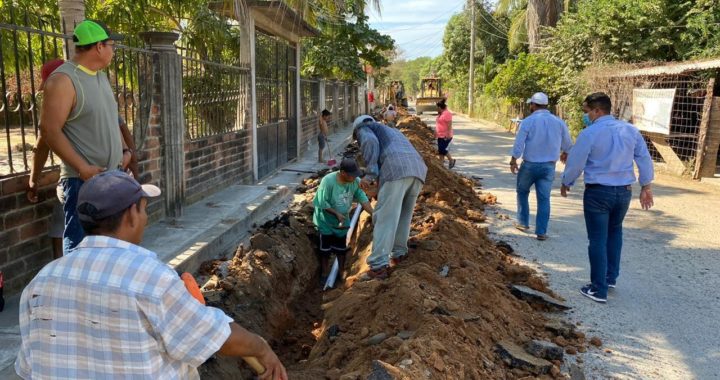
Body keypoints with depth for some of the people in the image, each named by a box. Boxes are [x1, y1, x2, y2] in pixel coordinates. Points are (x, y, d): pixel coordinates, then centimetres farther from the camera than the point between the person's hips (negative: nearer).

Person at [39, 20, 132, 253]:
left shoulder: (100, 76, 14)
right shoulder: (63, 79, -13)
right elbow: (50, 130, -18)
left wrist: (125, 150, 9)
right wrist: (82, 167, -22)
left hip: (113, 176, 9)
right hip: (83, 180, -8)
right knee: (80, 242, -4)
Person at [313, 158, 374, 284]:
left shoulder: (355, 181, -17)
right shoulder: (328, 181, -31)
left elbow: (362, 199, -10)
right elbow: (322, 203, -24)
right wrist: (336, 214, -24)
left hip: (343, 221, 4)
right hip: (326, 221, -4)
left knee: (341, 248, 15)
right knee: (325, 249, 6)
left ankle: (342, 273, 30)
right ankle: (324, 274, 22)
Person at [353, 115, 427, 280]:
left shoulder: (364, 129, 21)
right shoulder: (391, 131, 42)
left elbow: (370, 141, -4)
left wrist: (370, 174, -7)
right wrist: (377, 179, 44)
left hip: (396, 169, -7)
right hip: (418, 169, 7)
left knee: (385, 218, -10)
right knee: (404, 215, 21)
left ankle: (379, 266, -15)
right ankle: (399, 253, 27)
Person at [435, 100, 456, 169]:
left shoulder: (447, 113, -16)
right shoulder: (440, 114, 14)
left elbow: (449, 125, -21)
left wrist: (448, 134, -26)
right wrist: (436, 133, 24)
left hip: (445, 136, -10)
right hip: (440, 136, 10)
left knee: (442, 149, -11)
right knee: (440, 150, 8)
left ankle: (451, 160, 6)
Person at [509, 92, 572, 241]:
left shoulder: (528, 121, -10)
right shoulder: (558, 122, 3)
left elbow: (519, 143, -12)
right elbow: (568, 143, 15)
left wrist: (513, 161, -2)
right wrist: (565, 153, 35)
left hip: (530, 164, -2)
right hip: (548, 166, 2)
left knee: (522, 192, 20)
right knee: (544, 198, 5)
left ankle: (523, 222, 25)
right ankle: (541, 231, 3)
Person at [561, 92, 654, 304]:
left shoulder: (589, 133, -14)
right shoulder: (630, 130, 2)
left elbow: (575, 163, -8)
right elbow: (644, 158, 6)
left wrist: (566, 183, 9)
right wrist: (646, 186, 14)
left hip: (598, 192, -5)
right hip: (624, 191, 5)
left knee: (598, 240, 3)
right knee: (614, 232, 26)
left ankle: (599, 290, 8)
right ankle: (611, 277, 31)